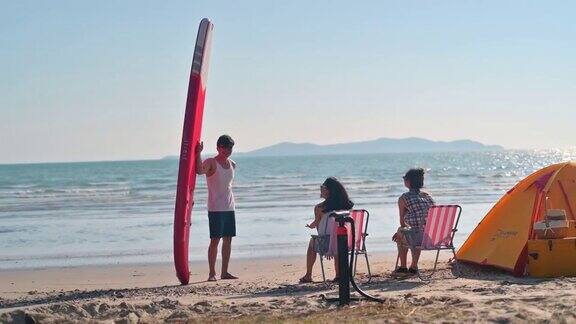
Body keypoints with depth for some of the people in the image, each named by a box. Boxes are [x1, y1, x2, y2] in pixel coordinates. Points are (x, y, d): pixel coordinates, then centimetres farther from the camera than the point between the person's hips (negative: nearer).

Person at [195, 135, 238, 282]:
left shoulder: (232, 164, 13)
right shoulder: (211, 163, -8)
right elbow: (200, 170, -29)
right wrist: (198, 153, -33)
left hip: (229, 207, 7)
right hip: (215, 208, -7)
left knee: (228, 240, 7)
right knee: (215, 240, -7)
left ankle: (224, 272, 13)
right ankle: (212, 273, -3)